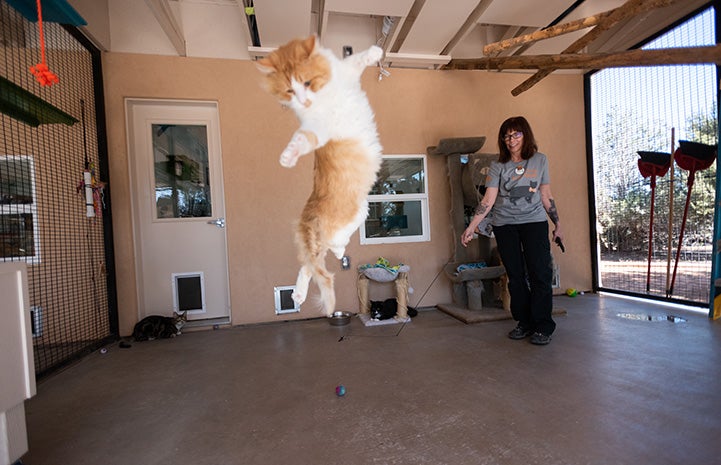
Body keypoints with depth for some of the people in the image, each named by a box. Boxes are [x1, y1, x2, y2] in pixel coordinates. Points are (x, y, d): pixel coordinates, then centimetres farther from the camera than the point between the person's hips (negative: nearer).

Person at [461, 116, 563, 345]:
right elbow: (488, 200, -5)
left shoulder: (540, 160, 7)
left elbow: (546, 196, 12)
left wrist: (558, 224, 11)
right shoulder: (497, 166, 3)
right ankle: (524, 323, 18)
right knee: (515, 276, 4)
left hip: (534, 222, 0)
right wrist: (471, 227, -14)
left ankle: (543, 327, 8)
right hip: (505, 225, 0)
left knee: (540, 273, -5)